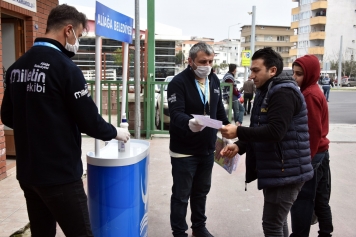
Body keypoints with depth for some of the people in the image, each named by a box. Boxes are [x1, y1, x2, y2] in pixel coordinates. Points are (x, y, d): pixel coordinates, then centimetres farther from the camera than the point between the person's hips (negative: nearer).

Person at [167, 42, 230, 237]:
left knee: (201, 192, 20)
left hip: (207, 150, 6)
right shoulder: (178, 82, -16)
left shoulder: (214, 80, 6)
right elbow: (176, 113, -28)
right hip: (184, 151, -6)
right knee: (181, 195, 6)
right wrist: (190, 123, -47)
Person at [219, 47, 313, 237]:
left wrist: (238, 132, -24)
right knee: (277, 221, 20)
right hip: (274, 169, 10)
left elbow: (275, 131, -28)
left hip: (285, 171, -10)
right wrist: (240, 146, -2)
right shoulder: (266, 92, 15)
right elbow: (260, 130, 15)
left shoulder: (283, 93, -17)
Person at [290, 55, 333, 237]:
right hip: (320, 152, 10)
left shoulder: (309, 95, -18)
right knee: (319, 198, 17)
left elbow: (313, 131, -21)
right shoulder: (313, 91, 12)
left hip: (312, 155, -10)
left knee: (301, 200, -1)